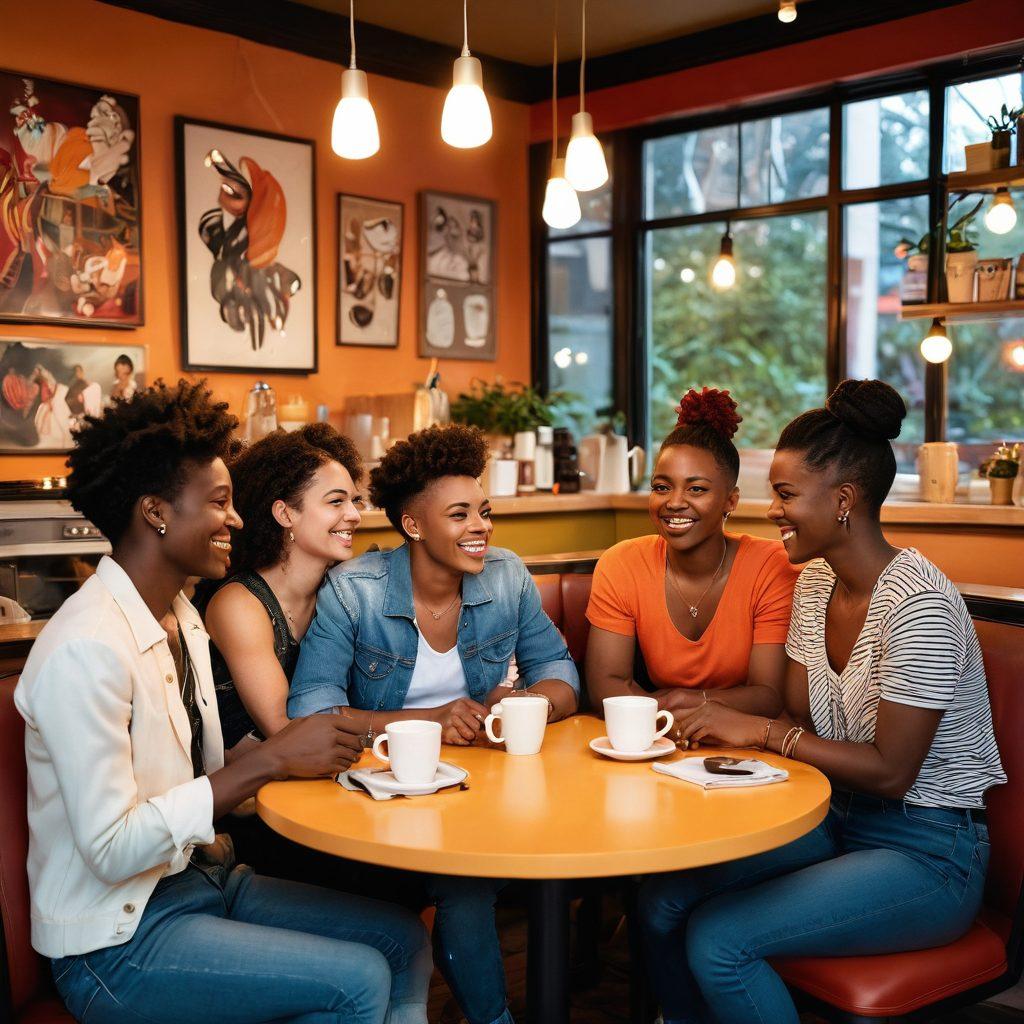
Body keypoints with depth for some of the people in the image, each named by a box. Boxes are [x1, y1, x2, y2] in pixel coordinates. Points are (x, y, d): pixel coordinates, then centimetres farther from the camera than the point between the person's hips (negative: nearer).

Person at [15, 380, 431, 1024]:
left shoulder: (182, 618, 7)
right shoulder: (87, 649, -23)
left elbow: (206, 778, 7)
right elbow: (111, 850, -25)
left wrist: (304, 753, -9)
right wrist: (270, 760, -25)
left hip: (199, 873, 9)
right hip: (118, 934, -8)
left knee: (405, 940, 1)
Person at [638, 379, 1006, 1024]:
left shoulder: (918, 604, -22)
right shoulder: (814, 581, 5)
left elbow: (890, 771, -21)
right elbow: (800, 718, 7)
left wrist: (762, 730, -18)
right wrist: (724, 725, -11)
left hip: (927, 853, -7)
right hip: (838, 820, 8)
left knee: (717, 941, -22)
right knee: (664, 899, -8)